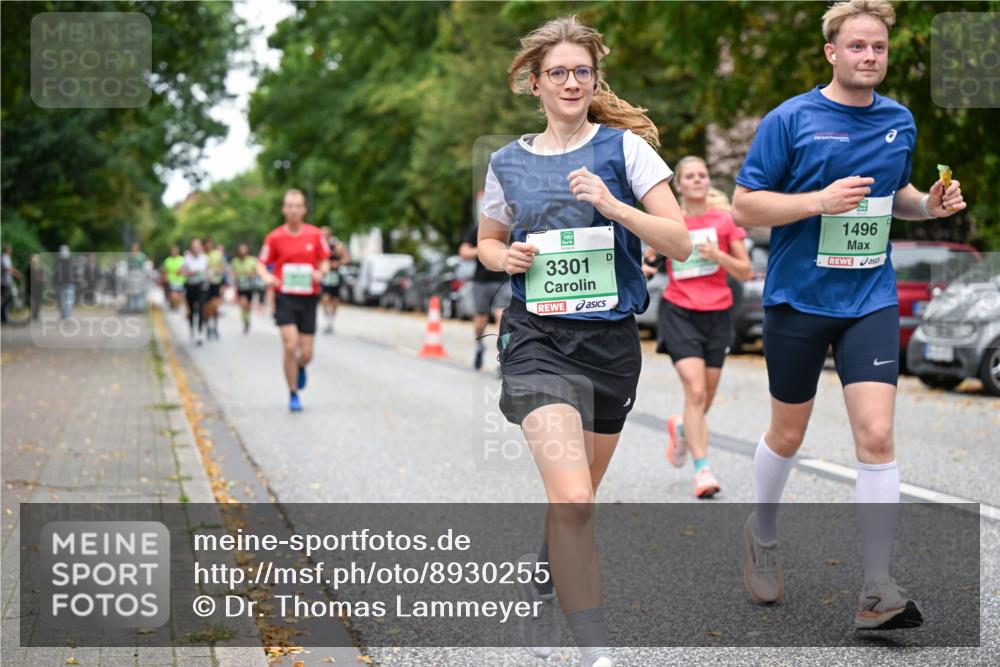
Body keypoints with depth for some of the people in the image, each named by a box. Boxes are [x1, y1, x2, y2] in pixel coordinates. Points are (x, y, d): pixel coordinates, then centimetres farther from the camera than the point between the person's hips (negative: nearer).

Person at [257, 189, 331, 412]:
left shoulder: (315, 235, 1)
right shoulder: (275, 237, -2)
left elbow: (325, 261, 11)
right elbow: (261, 264, 5)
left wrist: (320, 272, -12)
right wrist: (267, 276, -17)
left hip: (308, 298, 2)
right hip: (285, 297, -1)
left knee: (306, 354, 1)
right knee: (290, 346, -15)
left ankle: (301, 368, 40)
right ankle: (293, 395, 1)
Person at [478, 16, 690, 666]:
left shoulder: (624, 146, -1)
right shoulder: (508, 162, 6)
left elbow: (680, 242, -6)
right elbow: (488, 241, 21)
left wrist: (611, 204, -19)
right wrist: (506, 258, -2)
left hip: (612, 341, 1)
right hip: (538, 341, -1)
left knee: (577, 499, 16)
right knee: (572, 499, -20)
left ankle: (541, 577, 47)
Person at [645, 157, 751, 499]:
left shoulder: (725, 221, 1)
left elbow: (745, 272, 1)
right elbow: (649, 260, 14)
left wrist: (718, 255, -15)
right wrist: (643, 269, -8)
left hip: (717, 314, 2)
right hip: (679, 313, -2)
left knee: (706, 398, 9)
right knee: (695, 391, -18)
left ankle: (681, 428, 44)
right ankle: (702, 470, -15)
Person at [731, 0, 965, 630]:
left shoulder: (900, 121, 6)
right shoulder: (791, 120, -9)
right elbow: (744, 206, -9)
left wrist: (929, 204, 0)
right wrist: (820, 201, -22)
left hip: (871, 301, 2)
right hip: (798, 299, -2)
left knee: (877, 437, -10)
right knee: (788, 435, 12)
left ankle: (877, 591, -5)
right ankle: (763, 534, 41)